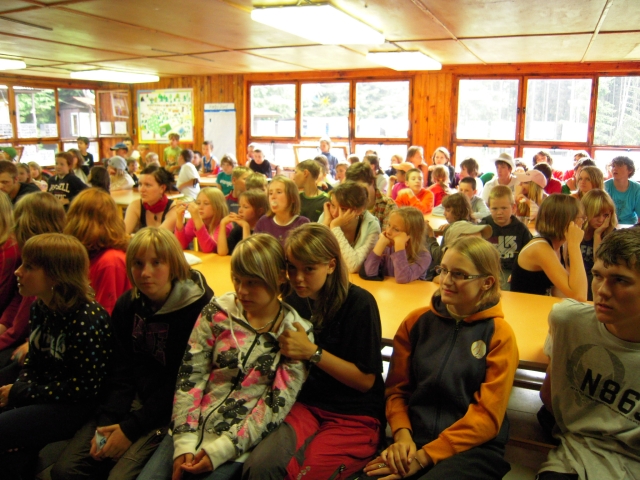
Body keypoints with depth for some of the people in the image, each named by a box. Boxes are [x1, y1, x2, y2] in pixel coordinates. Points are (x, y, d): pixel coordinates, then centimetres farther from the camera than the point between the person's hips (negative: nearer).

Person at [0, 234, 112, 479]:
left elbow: (84, 388, -21)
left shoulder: (88, 320, -23)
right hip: (43, 393, 8)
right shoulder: (40, 308, 2)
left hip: (76, 406, -7)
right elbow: (33, 361, 13)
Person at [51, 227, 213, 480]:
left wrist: (130, 428, -16)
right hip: (134, 398, 6)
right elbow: (122, 371, 4)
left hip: (171, 409, -5)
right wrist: (106, 422, -10)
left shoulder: (199, 307, -16)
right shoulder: (126, 305, 4)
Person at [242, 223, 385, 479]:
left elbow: (366, 379, -10)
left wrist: (312, 352, -18)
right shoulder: (293, 300, 3)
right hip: (305, 405, 4)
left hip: (354, 417, -3)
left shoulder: (359, 303, -13)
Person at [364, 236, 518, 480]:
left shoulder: (499, 334, -3)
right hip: (413, 441, 3)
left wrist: (424, 457, -12)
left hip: (472, 450, -2)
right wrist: (403, 435, -10)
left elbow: (487, 415, -6)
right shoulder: (417, 321, 6)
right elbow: (396, 389, 8)